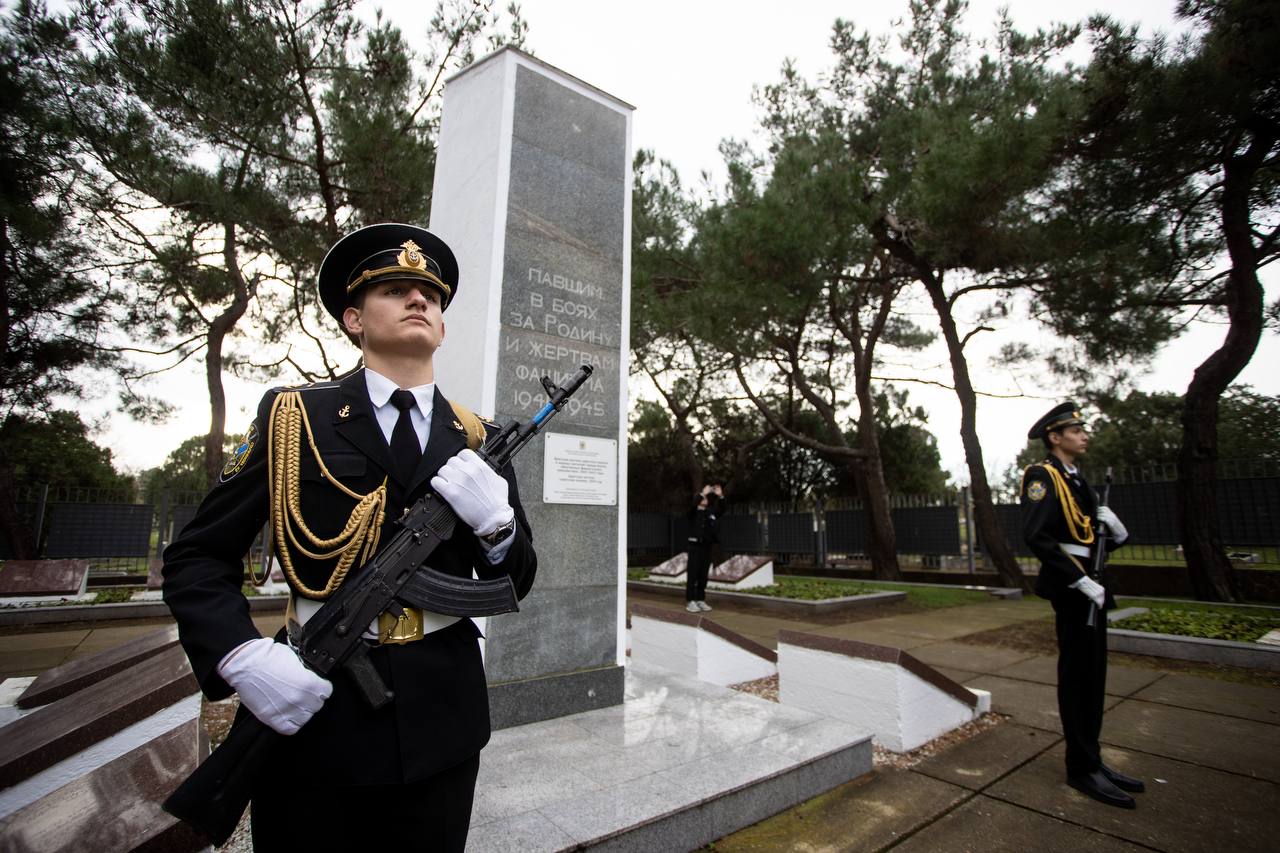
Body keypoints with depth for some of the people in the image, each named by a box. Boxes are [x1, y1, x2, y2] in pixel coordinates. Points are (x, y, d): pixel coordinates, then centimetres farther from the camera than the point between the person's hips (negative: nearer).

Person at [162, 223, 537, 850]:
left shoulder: (476, 440, 2)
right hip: (308, 710, -1)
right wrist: (242, 658, -16)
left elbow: (514, 585, 5)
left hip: (440, 723, 2)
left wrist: (495, 520, -16)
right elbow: (195, 557, 0)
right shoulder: (292, 417, -3)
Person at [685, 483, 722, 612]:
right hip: (695, 545, -5)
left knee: (703, 575, 8)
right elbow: (692, 504, -23)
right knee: (692, 574, -4)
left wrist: (720, 496, -6)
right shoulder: (693, 512, -3)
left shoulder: (710, 512, 12)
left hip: (707, 546, 5)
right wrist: (703, 493, -25)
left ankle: (700, 600, 16)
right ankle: (690, 601, -1)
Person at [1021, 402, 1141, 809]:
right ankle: (1082, 768, 12)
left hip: (1089, 585, 9)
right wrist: (1081, 581, -23)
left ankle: (1091, 759, 28)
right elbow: (1036, 536, -24)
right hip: (1071, 588, -9)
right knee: (1078, 676, -1)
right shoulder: (1043, 476, -13)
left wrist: (1113, 527, -3)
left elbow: (1104, 540, 19)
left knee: (1092, 674, 16)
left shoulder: (1075, 479, 16)